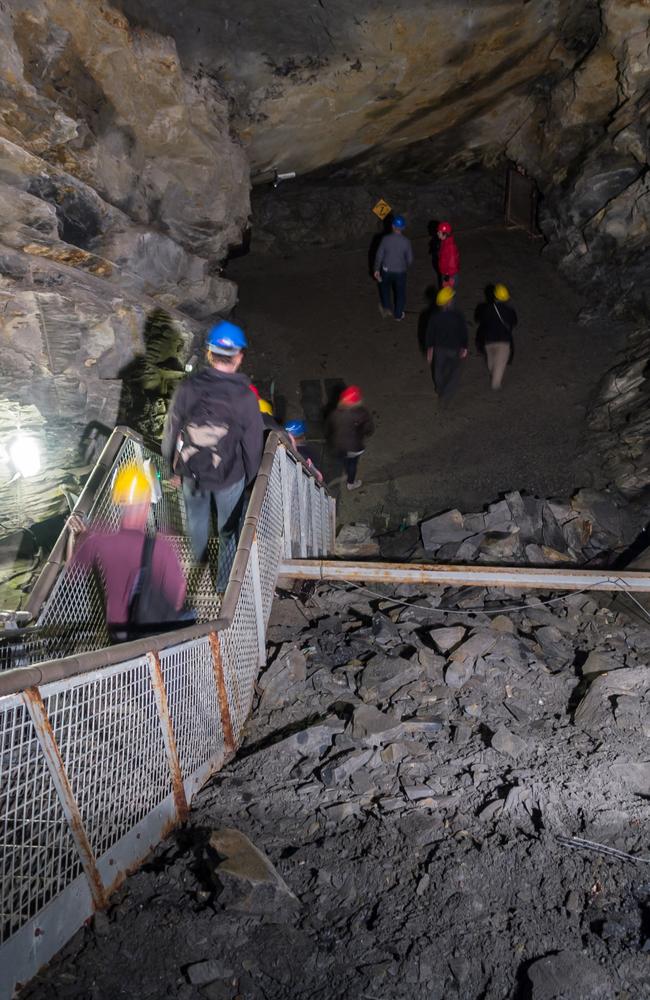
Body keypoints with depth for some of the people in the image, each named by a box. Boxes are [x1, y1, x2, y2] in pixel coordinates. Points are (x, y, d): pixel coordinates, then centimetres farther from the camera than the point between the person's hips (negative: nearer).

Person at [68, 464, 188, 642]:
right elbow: (178, 599, -18)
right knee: (188, 616, 21)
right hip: (156, 631, -4)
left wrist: (75, 536, 13)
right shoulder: (160, 547, -25)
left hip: (117, 632, 4)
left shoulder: (96, 542, -17)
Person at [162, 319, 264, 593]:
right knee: (229, 529, 20)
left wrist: (174, 466, 11)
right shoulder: (244, 396, -24)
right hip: (230, 476, -3)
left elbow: (171, 431, -7)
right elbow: (253, 443, -14)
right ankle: (224, 582, 37)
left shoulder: (188, 388, -19)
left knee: (196, 516, 31)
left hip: (192, 471, 3)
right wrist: (250, 476, 5)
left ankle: (200, 556, 59)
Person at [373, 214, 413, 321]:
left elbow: (379, 255, -10)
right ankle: (398, 314, 30)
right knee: (400, 292, 18)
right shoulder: (406, 241, -15)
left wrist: (377, 269, 2)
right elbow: (410, 259, -7)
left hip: (386, 270, 1)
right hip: (400, 271, 0)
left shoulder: (386, 239, -15)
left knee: (385, 287, 30)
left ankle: (386, 308, 38)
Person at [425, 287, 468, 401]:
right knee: (455, 371, 21)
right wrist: (464, 347, -1)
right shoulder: (458, 316, -26)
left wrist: (429, 347, 6)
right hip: (454, 348, -2)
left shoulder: (434, 316, -19)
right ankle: (446, 394, 20)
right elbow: (463, 333, -15)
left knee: (439, 368, 27)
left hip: (439, 347, 3)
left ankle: (439, 389, 49)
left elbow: (429, 333, -8)